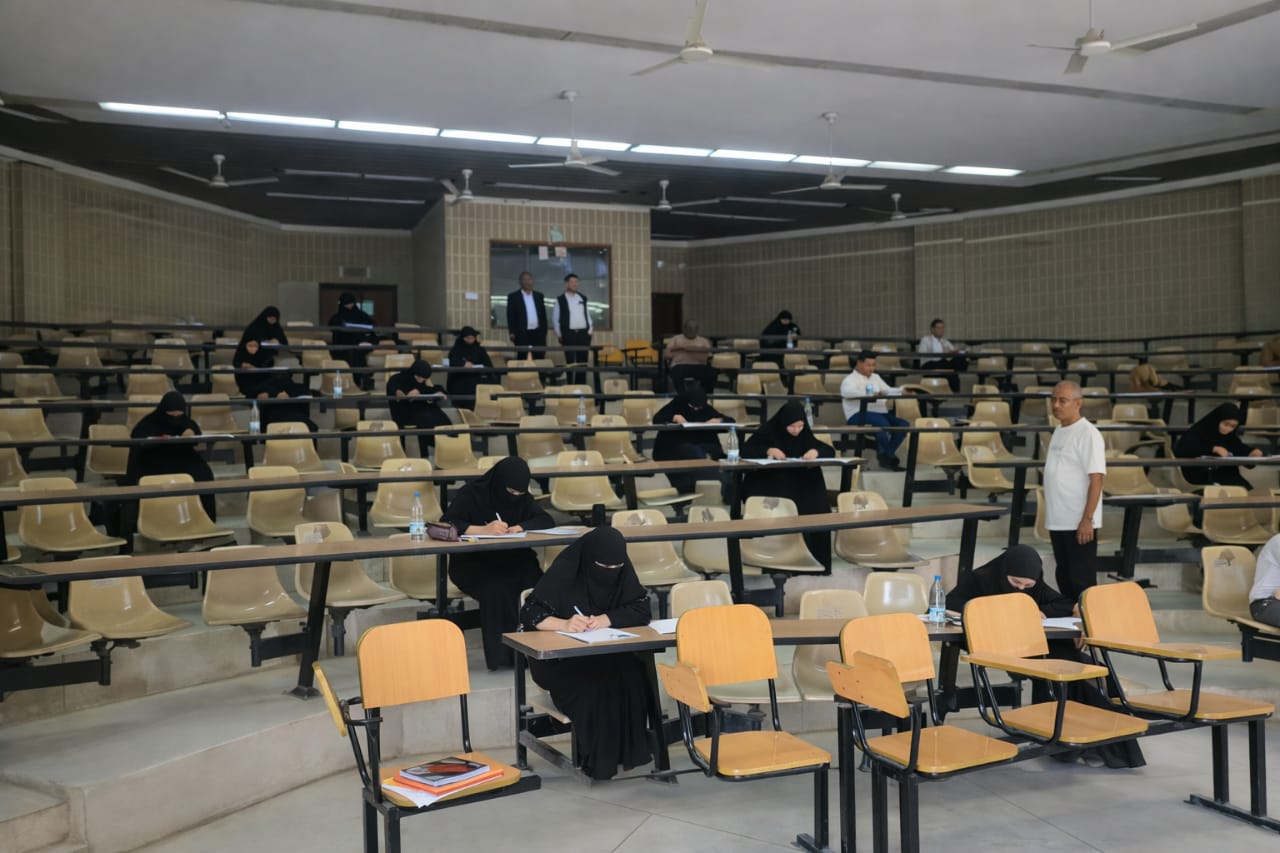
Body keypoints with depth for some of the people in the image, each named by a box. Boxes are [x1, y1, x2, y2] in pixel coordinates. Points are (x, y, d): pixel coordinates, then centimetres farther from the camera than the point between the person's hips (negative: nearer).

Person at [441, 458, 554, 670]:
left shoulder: (523, 499, 9)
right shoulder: (470, 495, -6)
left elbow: (547, 521, 1)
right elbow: (446, 525, -18)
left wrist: (521, 527, -20)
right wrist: (483, 529, -33)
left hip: (513, 560, 4)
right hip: (473, 563, -4)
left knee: (539, 584, -29)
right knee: (496, 587, -37)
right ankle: (501, 654, -26)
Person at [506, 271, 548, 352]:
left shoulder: (539, 296, 13)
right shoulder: (514, 297, 2)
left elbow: (543, 315, 15)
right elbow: (510, 316, -2)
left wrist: (544, 331, 9)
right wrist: (512, 333, -10)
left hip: (538, 334, 4)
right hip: (522, 334, -4)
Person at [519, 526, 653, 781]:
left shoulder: (623, 571, -4)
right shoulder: (564, 572, -17)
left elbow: (641, 609, -6)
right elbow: (529, 615, -20)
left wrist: (606, 619, -24)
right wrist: (564, 624, -39)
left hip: (609, 652, 4)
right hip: (559, 658, -4)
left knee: (634, 675, -27)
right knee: (594, 683, -34)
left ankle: (628, 749, -13)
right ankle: (598, 759, -18)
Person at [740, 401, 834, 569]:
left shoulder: (805, 435, 7)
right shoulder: (769, 431, -2)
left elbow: (830, 451, 8)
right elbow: (745, 451, -8)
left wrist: (816, 451, -14)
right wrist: (768, 450, -23)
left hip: (799, 481, 3)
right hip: (768, 480, -3)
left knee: (816, 506, -26)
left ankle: (816, 555, -14)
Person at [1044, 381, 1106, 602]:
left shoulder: (1088, 434, -12)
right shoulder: (1059, 431, 13)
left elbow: (1096, 478, -16)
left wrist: (1087, 519, -20)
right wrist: (1052, 516, 16)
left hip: (1079, 523, -8)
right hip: (1058, 521, 8)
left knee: (1082, 580, -2)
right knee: (1064, 578, 14)